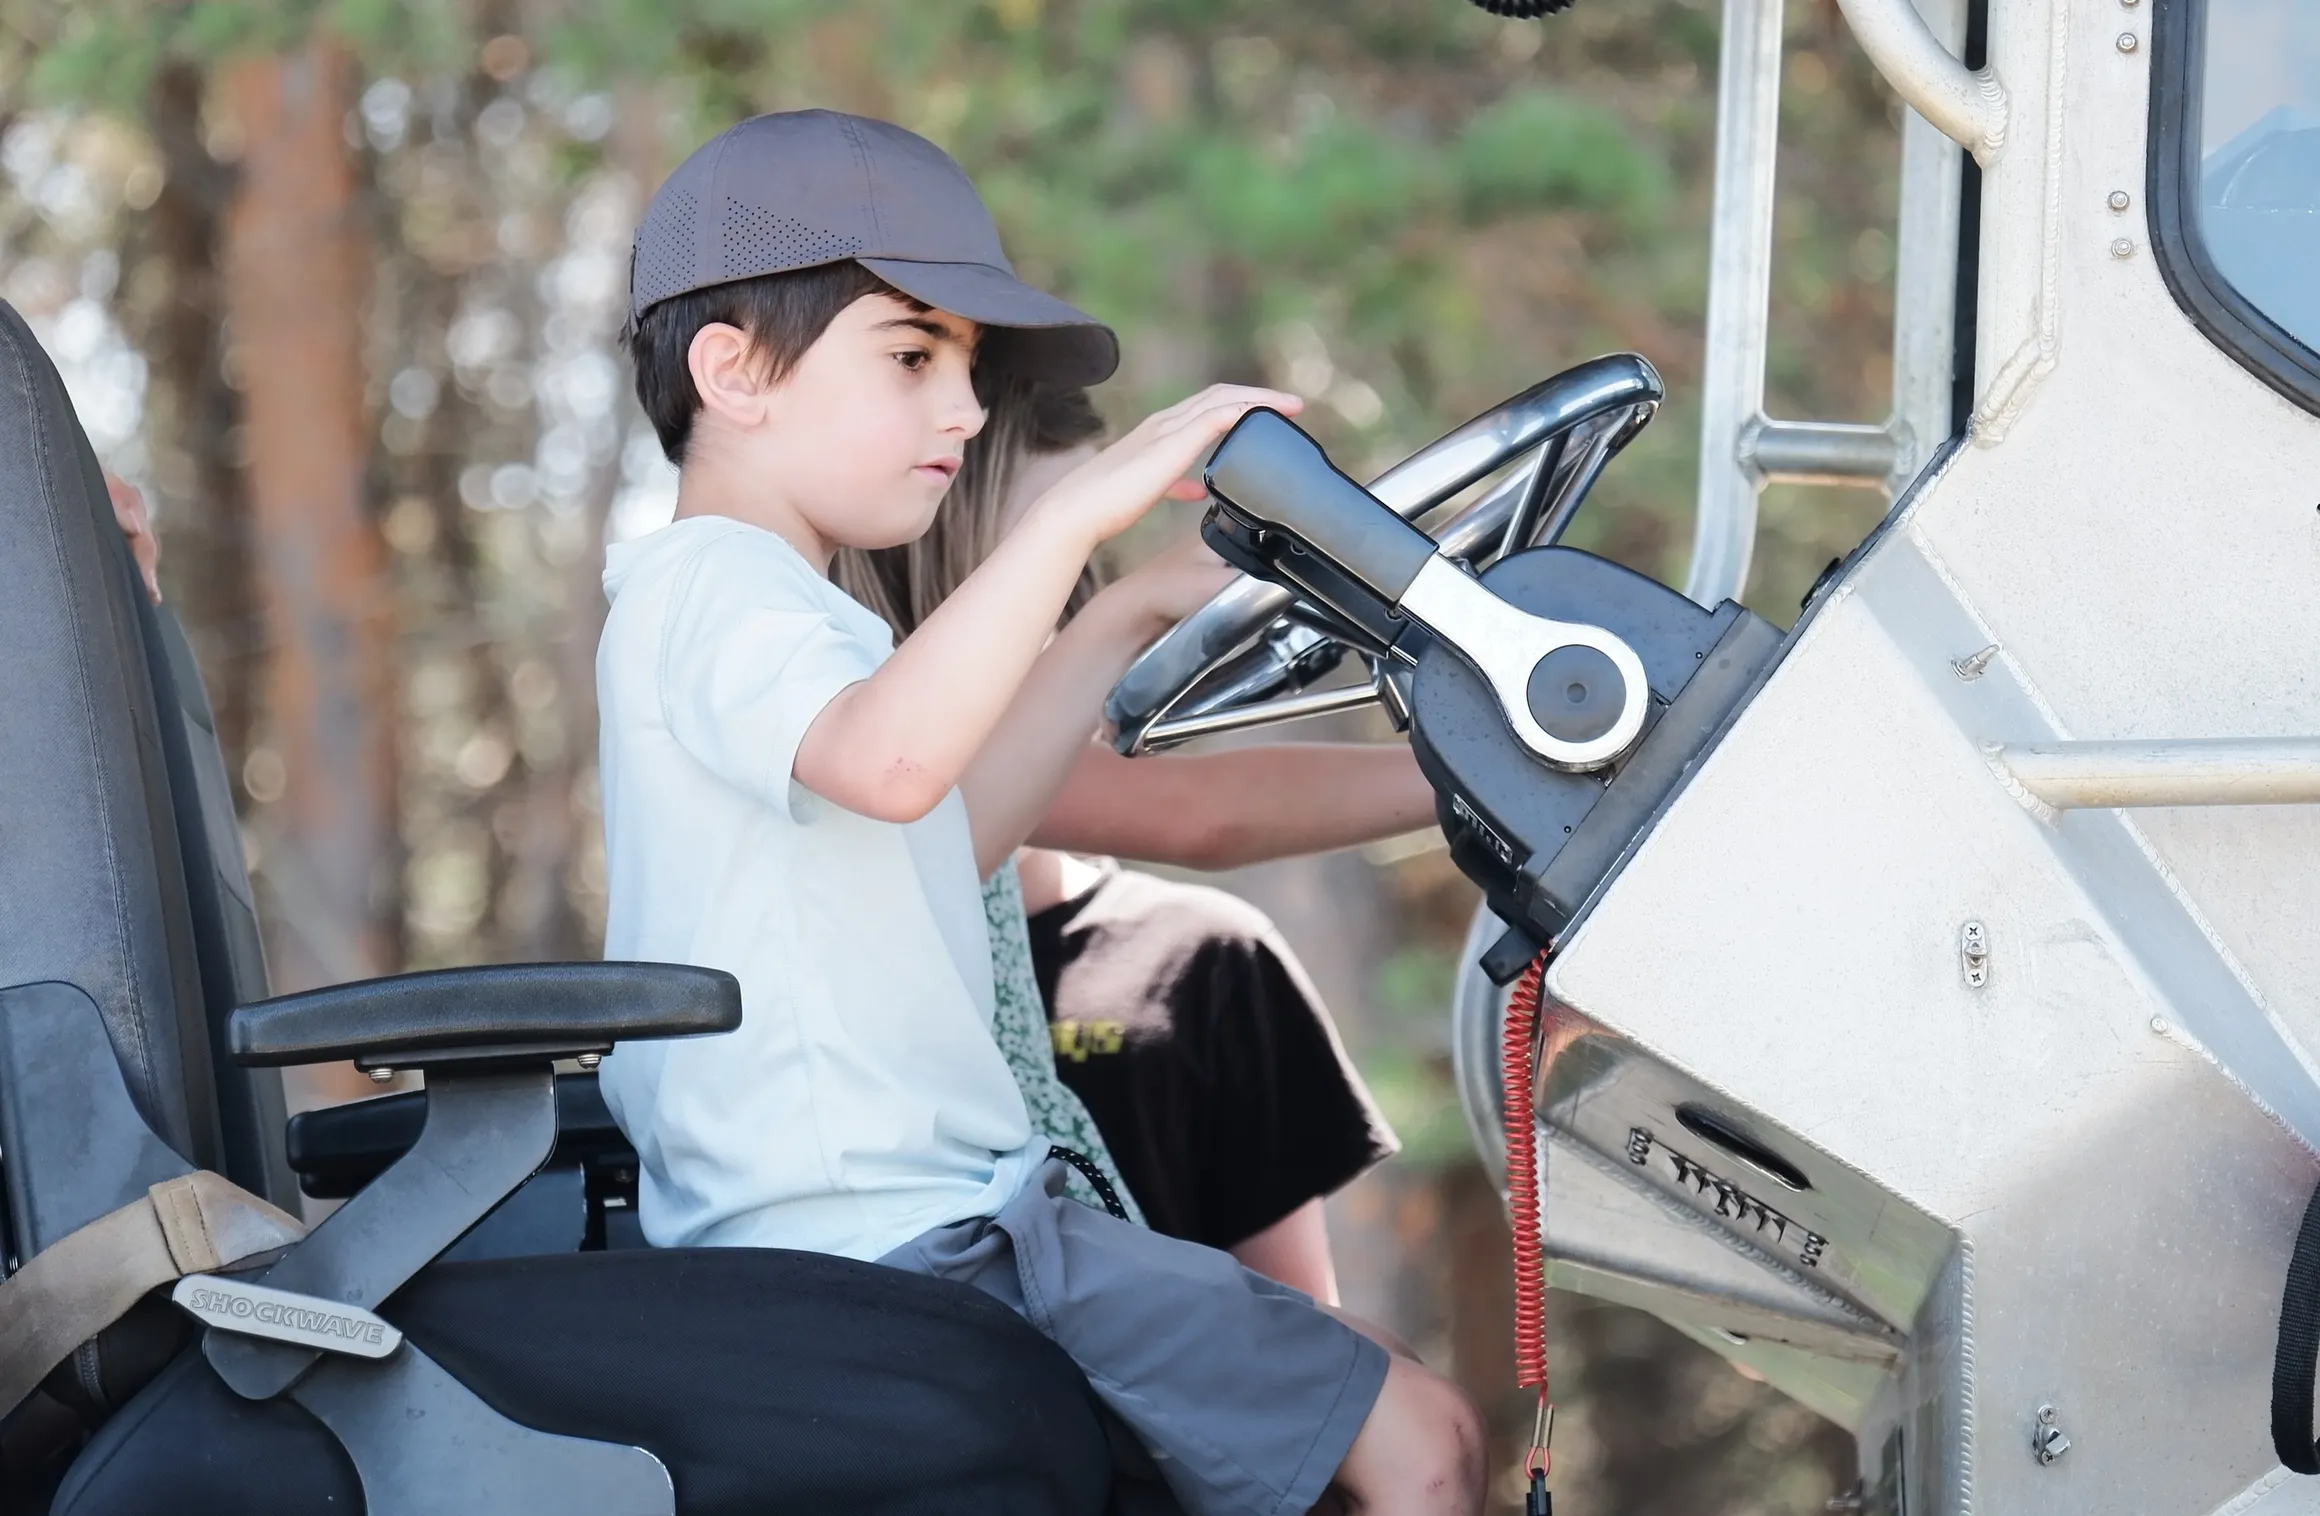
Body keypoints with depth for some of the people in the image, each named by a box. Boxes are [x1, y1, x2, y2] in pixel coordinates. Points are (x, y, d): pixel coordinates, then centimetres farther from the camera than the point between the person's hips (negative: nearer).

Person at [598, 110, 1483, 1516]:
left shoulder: (754, 603, 20)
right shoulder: (710, 591, -14)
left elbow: (949, 835, 28)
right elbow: (889, 760, -36)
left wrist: (1123, 624, 22)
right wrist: (1076, 512, -37)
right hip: (895, 1238, -11)